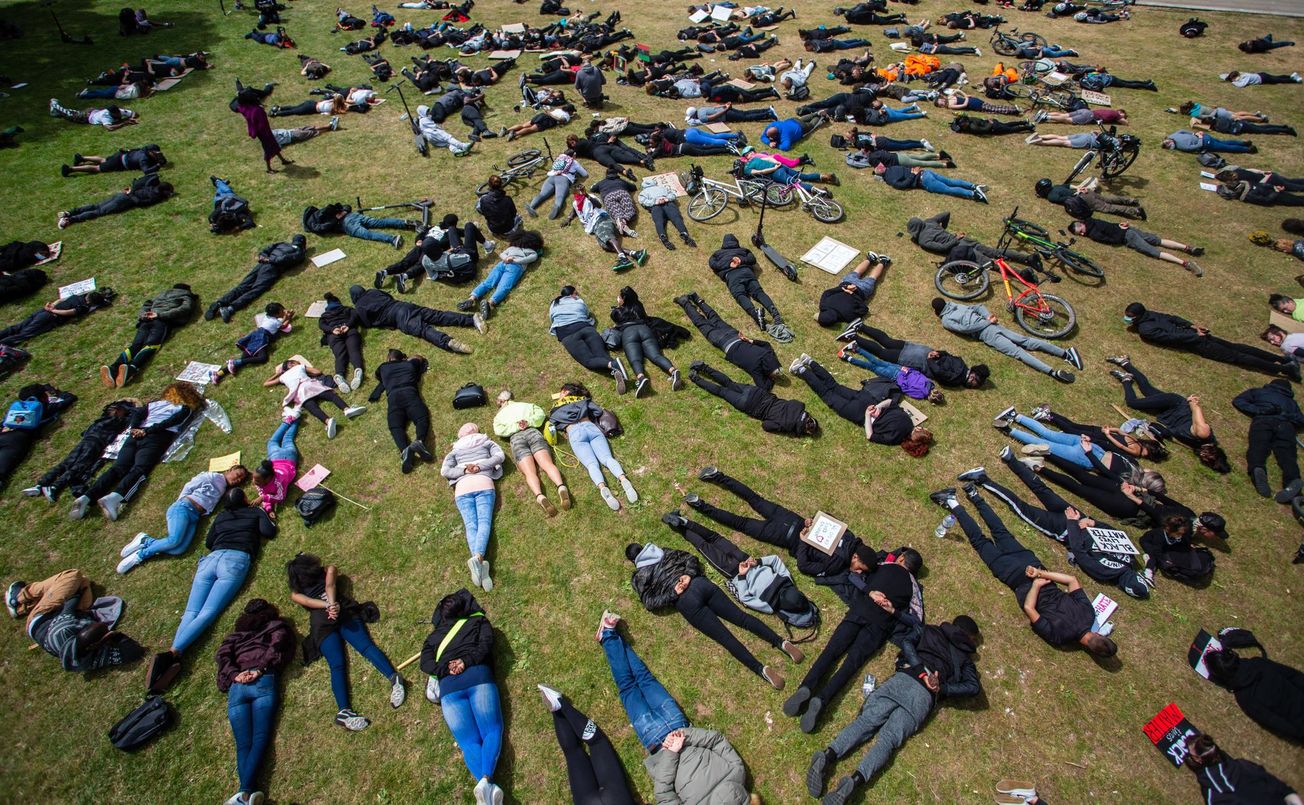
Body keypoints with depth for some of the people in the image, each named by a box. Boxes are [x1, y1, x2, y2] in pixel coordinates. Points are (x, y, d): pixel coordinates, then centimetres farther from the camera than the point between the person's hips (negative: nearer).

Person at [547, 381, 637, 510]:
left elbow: (552, 423, 18)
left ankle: (602, 488, -48)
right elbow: (598, 411, 20)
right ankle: (623, 480, -42)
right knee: (607, 458, -14)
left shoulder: (557, 406, 26)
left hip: (574, 432, -2)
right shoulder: (583, 399, 29)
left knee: (592, 464, -20)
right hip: (591, 427, 2)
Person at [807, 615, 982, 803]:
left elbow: (907, 644, 9)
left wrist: (922, 673, 2)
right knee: (888, 739, -9)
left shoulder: (930, 631, 27)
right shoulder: (964, 658, 27)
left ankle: (827, 755, -27)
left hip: (902, 679, 1)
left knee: (866, 721, -5)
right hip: (925, 695, -1)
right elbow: (973, 687, 11)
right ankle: (856, 780, -33)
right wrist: (941, 688, 6)